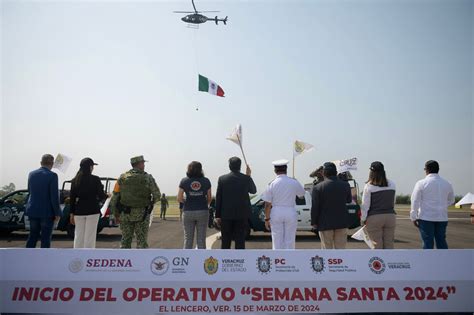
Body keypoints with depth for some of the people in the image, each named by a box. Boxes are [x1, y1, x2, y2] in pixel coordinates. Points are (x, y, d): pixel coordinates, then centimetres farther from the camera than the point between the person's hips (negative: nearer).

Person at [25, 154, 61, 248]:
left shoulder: (31, 174, 4)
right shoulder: (52, 176, -14)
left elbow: (30, 191, 14)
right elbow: (54, 196, -15)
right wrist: (57, 213, -9)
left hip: (33, 210, 6)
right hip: (47, 212, -5)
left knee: (32, 237, 16)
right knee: (45, 238, 3)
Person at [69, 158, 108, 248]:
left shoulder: (75, 180, 4)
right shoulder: (95, 179, -9)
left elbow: (72, 198, 5)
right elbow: (101, 196, -8)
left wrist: (71, 214, 10)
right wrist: (106, 196, 15)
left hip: (79, 211, 4)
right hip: (92, 211, -4)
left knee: (78, 236, 12)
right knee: (90, 237, 1)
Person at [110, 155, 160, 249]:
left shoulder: (122, 177, 2)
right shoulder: (148, 178, -6)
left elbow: (114, 197, 0)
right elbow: (157, 196, -9)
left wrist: (116, 214, 10)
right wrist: (151, 203, 12)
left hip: (125, 214, 3)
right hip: (142, 214, -3)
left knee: (125, 241, 14)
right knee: (142, 242, 5)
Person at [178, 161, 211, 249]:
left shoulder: (184, 181, -1)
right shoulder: (206, 181, 1)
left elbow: (179, 198, -3)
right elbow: (209, 198, 3)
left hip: (188, 212, 0)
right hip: (203, 212, 0)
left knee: (188, 239, 8)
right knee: (201, 239, 6)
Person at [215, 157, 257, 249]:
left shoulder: (222, 179, -3)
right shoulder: (246, 178, -5)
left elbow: (218, 198, -2)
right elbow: (253, 191, 14)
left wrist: (218, 215, 4)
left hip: (226, 214, 1)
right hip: (242, 215, 0)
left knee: (225, 241, 11)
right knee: (240, 241, 5)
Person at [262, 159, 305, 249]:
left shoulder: (272, 184, -7)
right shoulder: (294, 182, -4)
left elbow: (267, 204, -6)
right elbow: (302, 195, 12)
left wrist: (267, 219, 2)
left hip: (276, 213, 0)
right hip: (290, 213, 1)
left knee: (277, 241, 7)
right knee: (290, 240, 9)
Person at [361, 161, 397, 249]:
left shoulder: (369, 186, -10)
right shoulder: (392, 184, 4)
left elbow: (365, 205, -7)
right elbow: (393, 202, 12)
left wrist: (363, 219, 2)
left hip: (374, 218, -4)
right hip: (390, 216, 4)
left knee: (377, 245, 3)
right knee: (389, 244, 10)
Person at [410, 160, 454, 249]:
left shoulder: (421, 183, -7)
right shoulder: (447, 184, 6)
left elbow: (415, 201, -6)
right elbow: (451, 201, 19)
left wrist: (413, 217, 0)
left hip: (426, 218, -4)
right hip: (442, 218, 4)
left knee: (428, 243, 1)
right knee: (442, 242, 12)